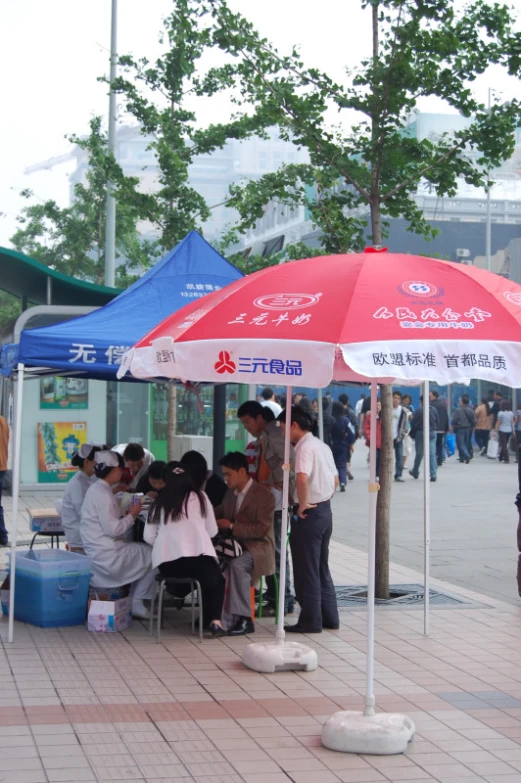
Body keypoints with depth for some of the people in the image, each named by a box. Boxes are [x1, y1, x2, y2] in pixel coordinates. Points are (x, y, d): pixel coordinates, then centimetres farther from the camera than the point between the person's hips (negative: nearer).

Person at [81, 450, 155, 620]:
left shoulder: (96, 490, 13)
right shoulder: (103, 494, -19)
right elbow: (112, 529, -23)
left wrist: (128, 515, 6)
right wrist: (132, 515, -10)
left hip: (99, 552, 10)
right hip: (106, 555, -10)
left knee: (143, 552, 22)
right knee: (153, 556, -1)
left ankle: (135, 602, 21)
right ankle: (136, 603, 6)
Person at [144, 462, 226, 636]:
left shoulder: (160, 501, 15)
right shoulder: (199, 496, 12)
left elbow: (148, 537, 11)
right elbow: (212, 531, 15)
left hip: (166, 564, 2)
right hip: (199, 558, -2)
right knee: (216, 580, 28)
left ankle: (206, 620, 21)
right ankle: (214, 620, 9)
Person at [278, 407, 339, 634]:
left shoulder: (305, 447, -16)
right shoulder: (322, 446, 13)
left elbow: (302, 478, -33)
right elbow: (335, 480, 20)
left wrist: (303, 504, -21)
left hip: (309, 514, -9)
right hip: (325, 511, 9)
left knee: (307, 570, 0)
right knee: (322, 569, 17)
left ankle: (310, 620, 6)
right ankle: (329, 617, 22)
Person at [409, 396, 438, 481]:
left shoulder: (418, 411, -10)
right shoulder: (434, 410, 2)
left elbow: (413, 424, -7)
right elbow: (437, 422, 9)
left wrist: (412, 434, 6)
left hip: (420, 433, -3)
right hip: (432, 433, 3)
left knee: (419, 454, 12)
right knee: (432, 454, -1)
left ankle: (415, 472, 28)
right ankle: (433, 474, -9)